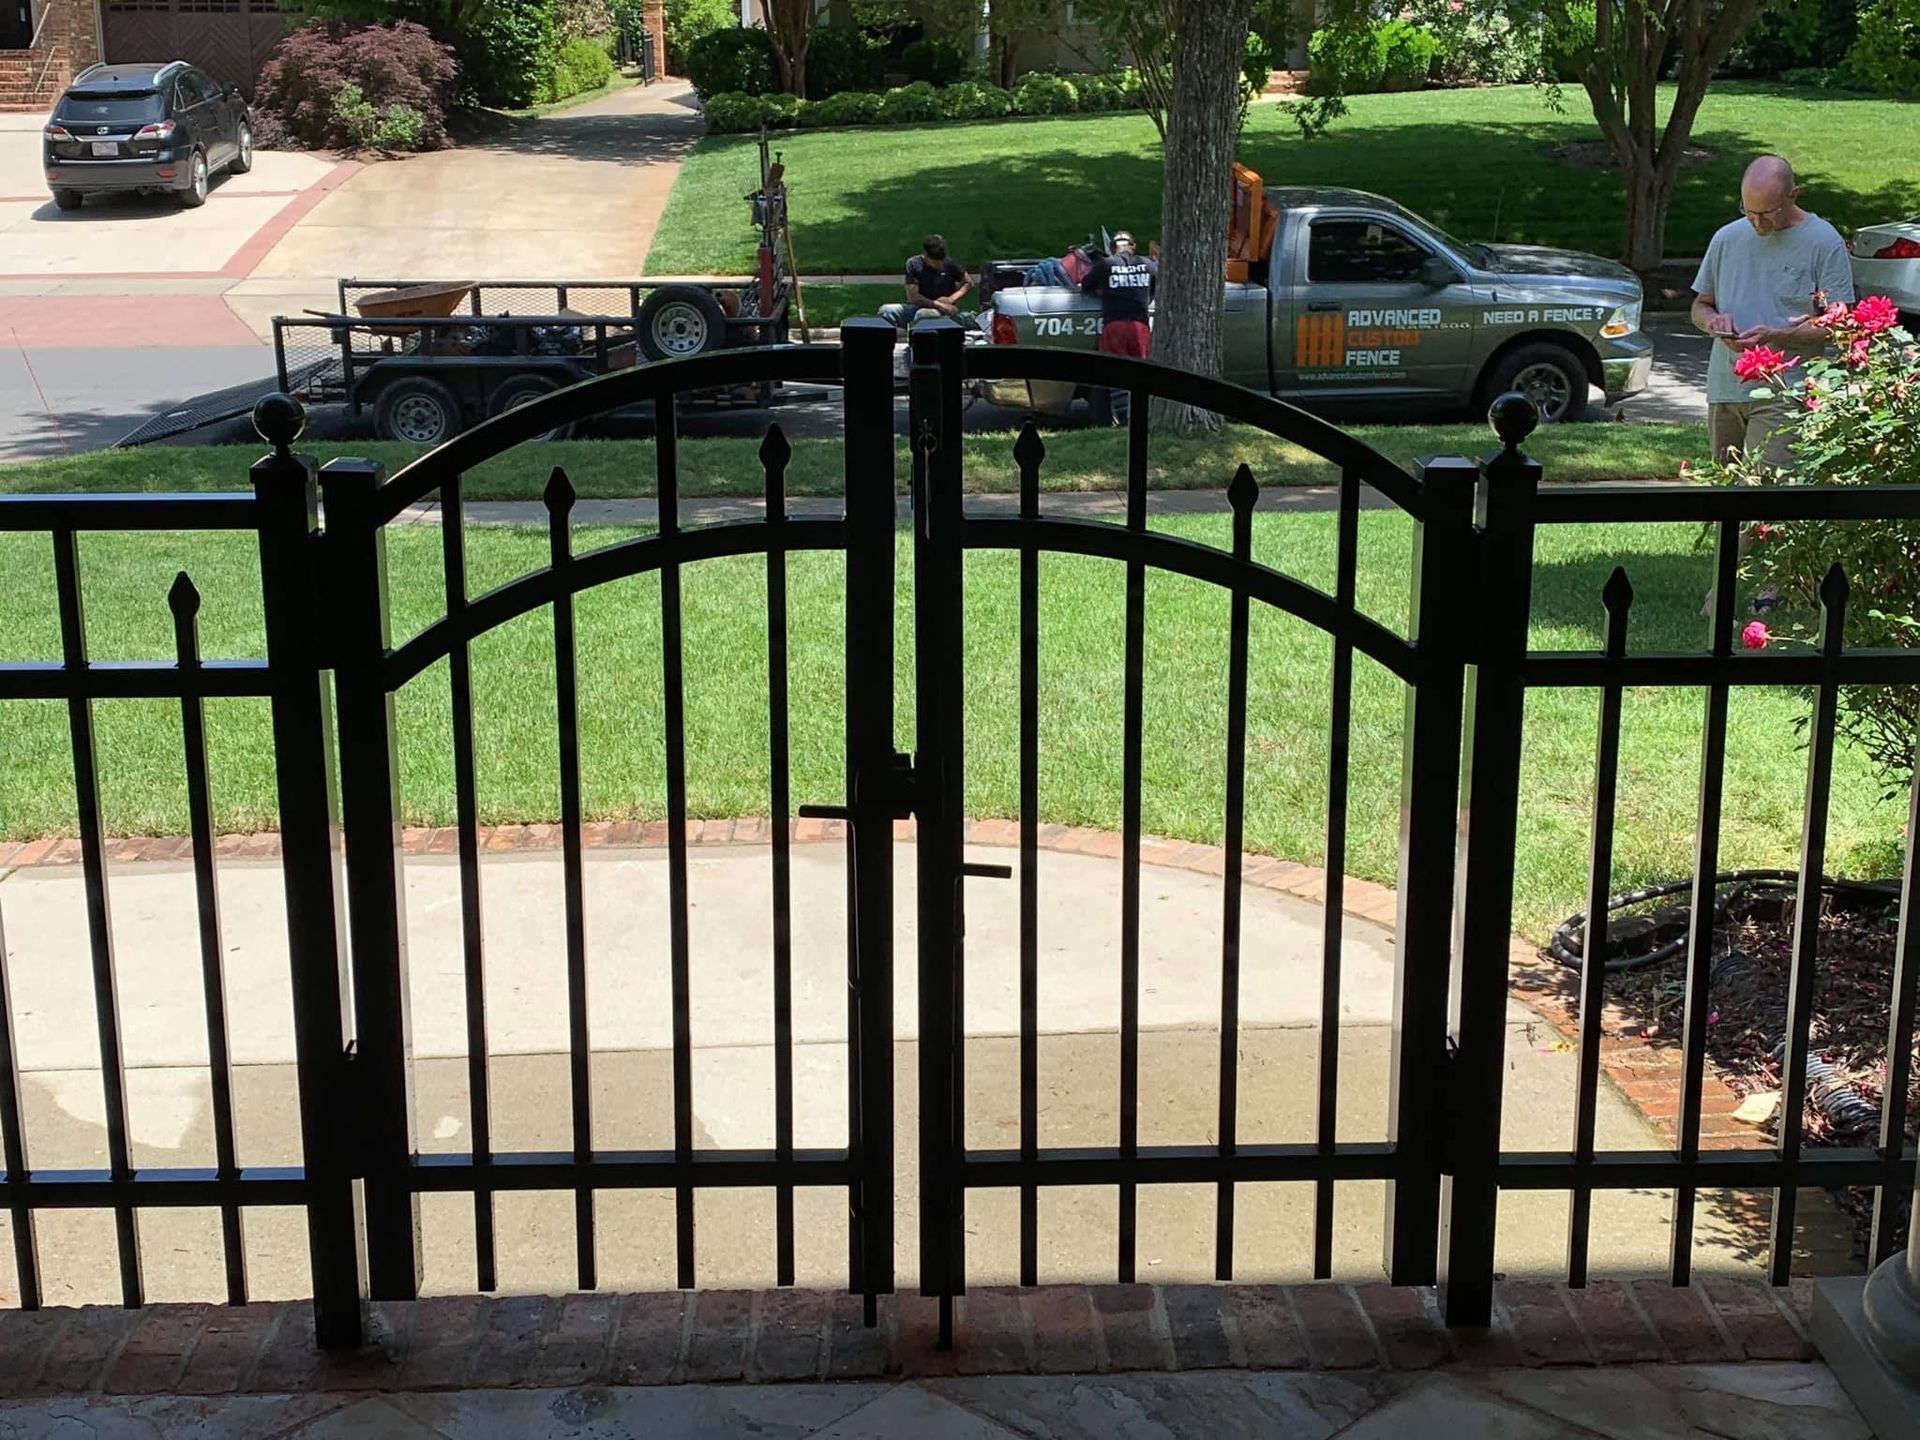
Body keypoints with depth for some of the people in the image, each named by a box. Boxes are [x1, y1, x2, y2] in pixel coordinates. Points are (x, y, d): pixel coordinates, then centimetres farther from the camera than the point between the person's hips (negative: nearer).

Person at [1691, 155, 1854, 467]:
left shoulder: (1824, 243, -2)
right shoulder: (1726, 238, 13)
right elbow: (1700, 306, 22)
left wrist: (1775, 336, -19)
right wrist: (1714, 321, -3)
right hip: (1725, 387, 6)